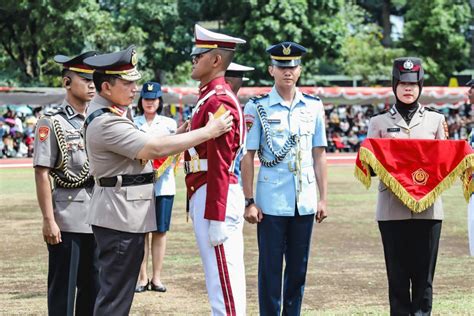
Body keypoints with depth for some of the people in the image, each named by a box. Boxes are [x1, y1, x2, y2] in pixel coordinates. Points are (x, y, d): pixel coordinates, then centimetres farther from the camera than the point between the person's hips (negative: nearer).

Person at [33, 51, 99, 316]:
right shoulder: (52, 123, -7)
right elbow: (42, 175, -11)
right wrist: (48, 220, -15)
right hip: (67, 218, -6)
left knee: (93, 286, 12)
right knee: (63, 288, 1)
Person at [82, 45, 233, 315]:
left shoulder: (112, 112, 12)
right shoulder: (106, 123, -21)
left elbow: (146, 147, 15)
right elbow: (156, 148, -23)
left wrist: (178, 135, 2)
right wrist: (208, 132, -19)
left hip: (126, 213, 11)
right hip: (121, 215, -11)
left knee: (119, 290, 15)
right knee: (115, 293, -6)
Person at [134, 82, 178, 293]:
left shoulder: (170, 124, 10)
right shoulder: (132, 124, 9)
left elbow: (175, 154, 8)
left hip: (163, 185, 1)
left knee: (160, 231, 2)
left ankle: (156, 278, 8)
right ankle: (142, 278, 4)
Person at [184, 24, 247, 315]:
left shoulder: (218, 101, -15)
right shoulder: (213, 97, 17)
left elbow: (219, 165, -20)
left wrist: (215, 218, -22)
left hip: (215, 196, -10)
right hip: (208, 194, 10)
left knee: (223, 278, -7)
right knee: (223, 276, 13)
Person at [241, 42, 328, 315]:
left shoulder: (314, 106, 7)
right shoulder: (257, 107, -2)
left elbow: (319, 154, 10)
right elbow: (247, 156, -3)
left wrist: (323, 198, 6)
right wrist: (249, 201, -7)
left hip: (305, 201, 3)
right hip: (271, 203, -3)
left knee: (299, 269, 10)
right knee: (270, 269, 3)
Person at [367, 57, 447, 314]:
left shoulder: (436, 120, 12)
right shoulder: (379, 122, 9)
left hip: (427, 207, 1)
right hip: (392, 208, -1)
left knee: (424, 274, 1)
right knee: (397, 274, 1)